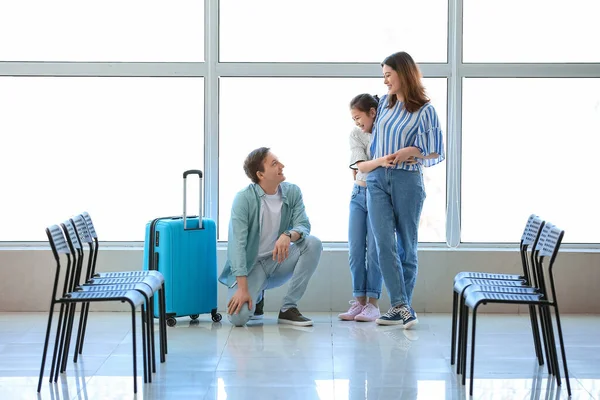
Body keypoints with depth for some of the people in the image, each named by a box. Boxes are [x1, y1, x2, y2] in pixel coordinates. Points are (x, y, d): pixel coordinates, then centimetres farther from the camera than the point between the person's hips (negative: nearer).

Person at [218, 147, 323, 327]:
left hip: (278, 260, 4)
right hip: (250, 264, -4)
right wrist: (242, 288, -29)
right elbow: (238, 243, -22)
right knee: (238, 317, -27)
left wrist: (289, 235, -36)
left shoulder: (292, 192, -4)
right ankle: (255, 295, 12)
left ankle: (289, 308, -12)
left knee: (313, 244, -22)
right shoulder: (244, 198, -17)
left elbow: (304, 226, -10)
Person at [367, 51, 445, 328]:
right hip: (377, 180, 4)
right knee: (384, 243, -11)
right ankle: (401, 307, -12)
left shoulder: (425, 111, -4)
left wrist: (412, 151, -15)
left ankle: (401, 308, 12)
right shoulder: (384, 103, 10)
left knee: (407, 246, 4)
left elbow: (438, 154, -2)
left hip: (407, 181, -4)